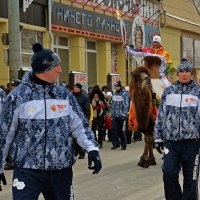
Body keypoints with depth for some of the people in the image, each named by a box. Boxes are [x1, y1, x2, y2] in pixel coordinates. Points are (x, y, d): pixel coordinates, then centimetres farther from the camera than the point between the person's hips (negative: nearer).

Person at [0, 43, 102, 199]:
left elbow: (79, 126, 8)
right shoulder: (17, 97, -5)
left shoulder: (65, 95, 6)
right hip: (28, 171, -4)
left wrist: (92, 148, -9)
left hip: (61, 170, 4)